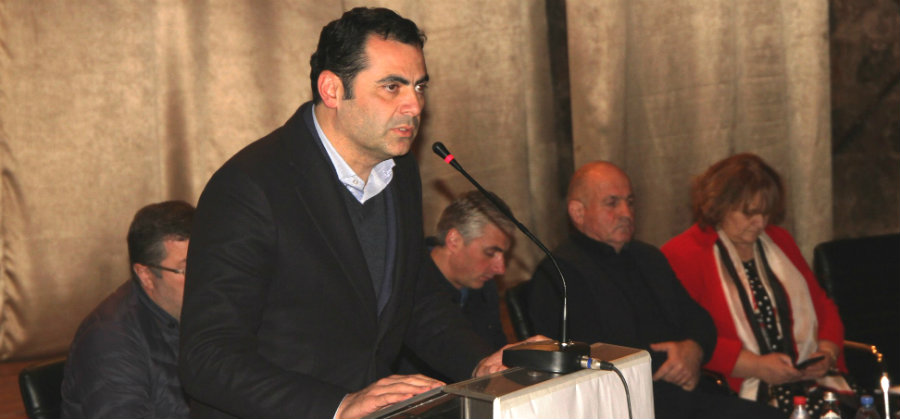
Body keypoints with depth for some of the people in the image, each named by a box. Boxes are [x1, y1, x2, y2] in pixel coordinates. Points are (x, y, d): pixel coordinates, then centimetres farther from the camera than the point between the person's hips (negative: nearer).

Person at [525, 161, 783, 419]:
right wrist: (659, 366, -8)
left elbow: (699, 320, 27)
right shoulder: (557, 273, -4)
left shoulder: (649, 258, 24)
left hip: (687, 396, 9)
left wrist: (693, 349, 3)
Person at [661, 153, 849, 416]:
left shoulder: (779, 241, 23)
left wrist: (827, 352, 5)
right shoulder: (682, 256, 0)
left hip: (808, 382, 7)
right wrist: (756, 367, -16)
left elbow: (821, 304, 27)